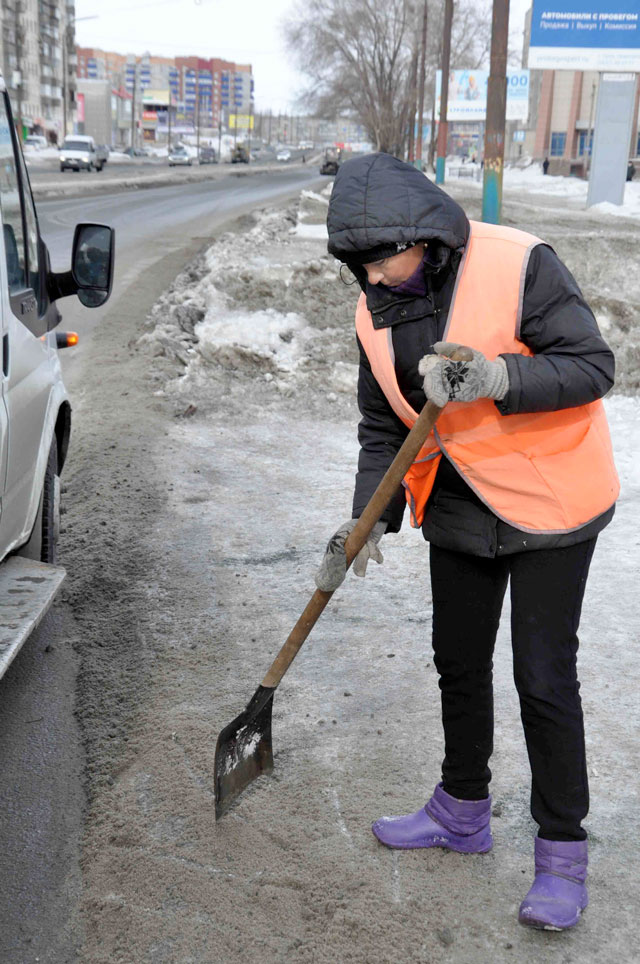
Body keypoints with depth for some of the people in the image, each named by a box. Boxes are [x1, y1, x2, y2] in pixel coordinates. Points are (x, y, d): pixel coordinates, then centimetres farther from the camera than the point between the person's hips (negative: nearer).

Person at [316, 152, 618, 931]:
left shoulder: (516, 264, -19)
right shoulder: (377, 310, -1)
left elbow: (592, 366, -20)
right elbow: (383, 427, 4)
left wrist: (497, 377, -35)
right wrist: (367, 521, -7)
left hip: (547, 502, -6)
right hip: (458, 509, 6)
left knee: (543, 678, -2)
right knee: (459, 663, 16)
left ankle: (562, 851, 17)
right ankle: (462, 811, 37)